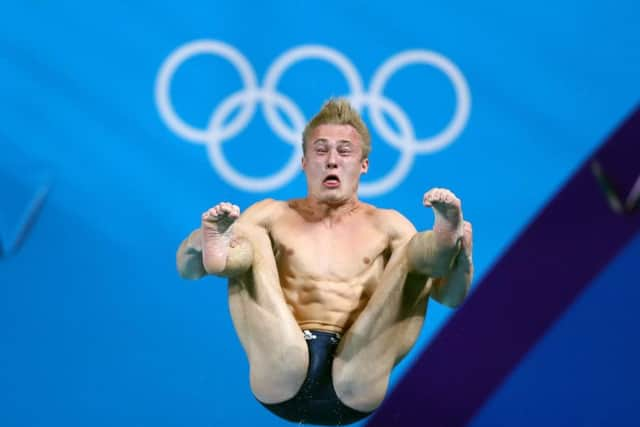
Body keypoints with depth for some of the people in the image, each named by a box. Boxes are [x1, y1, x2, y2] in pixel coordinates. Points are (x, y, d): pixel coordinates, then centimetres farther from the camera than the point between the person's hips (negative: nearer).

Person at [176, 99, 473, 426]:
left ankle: (446, 239, -45)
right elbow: (187, 269, 11)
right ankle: (220, 251, -45)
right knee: (248, 238, -10)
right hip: (281, 382, 0)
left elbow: (452, 297, 11)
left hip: (356, 391, 0)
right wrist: (203, 239, -15)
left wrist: (457, 245, -13)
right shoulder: (272, 215, 21)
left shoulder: (386, 224, 21)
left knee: (416, 251, -10)